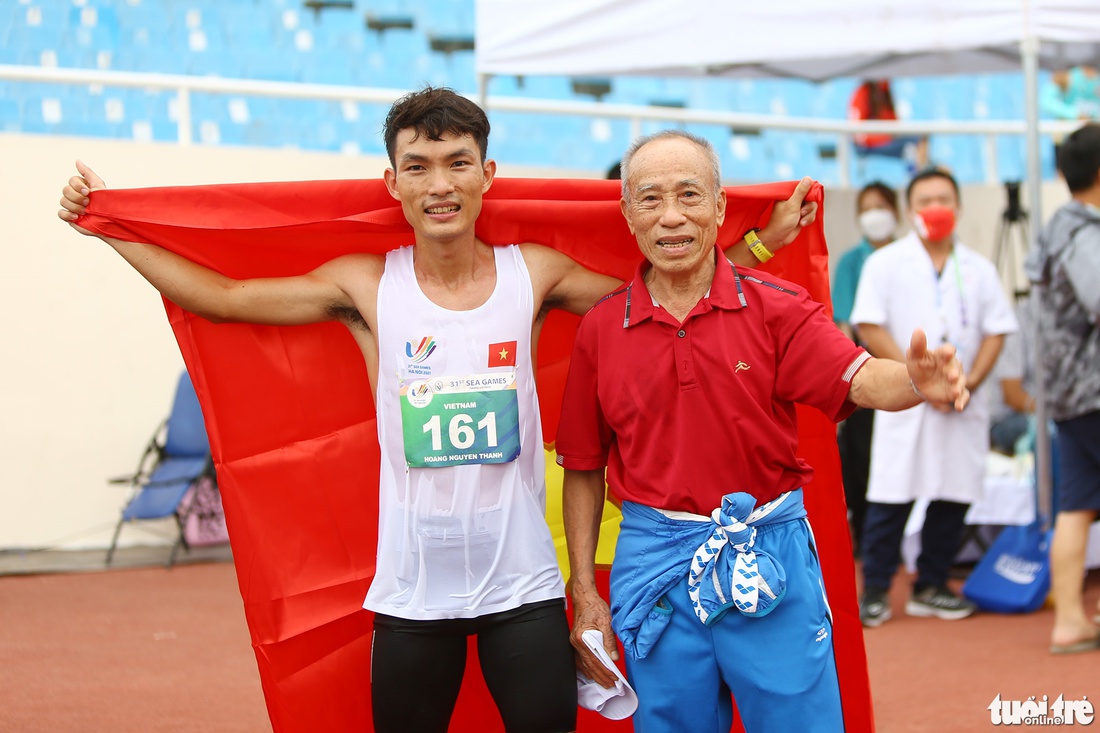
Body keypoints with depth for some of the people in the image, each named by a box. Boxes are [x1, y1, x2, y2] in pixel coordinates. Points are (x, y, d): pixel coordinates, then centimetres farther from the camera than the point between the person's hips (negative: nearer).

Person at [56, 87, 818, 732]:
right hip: (411, 586, 0)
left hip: (524, 582, 0)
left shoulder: (534, 274, -1)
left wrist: (764, 239, 5)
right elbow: (218, 294, 2)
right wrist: (107, 225, 4)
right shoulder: (366, 286, -3)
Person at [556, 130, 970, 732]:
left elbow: (860, 380, -17)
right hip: (656, 565, 1)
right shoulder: (601, 328, 2)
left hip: (769, 565, -1)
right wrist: (584, 596, 4)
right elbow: (583, 469, 7)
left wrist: (916, 381, -40)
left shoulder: (776, 307, -2)